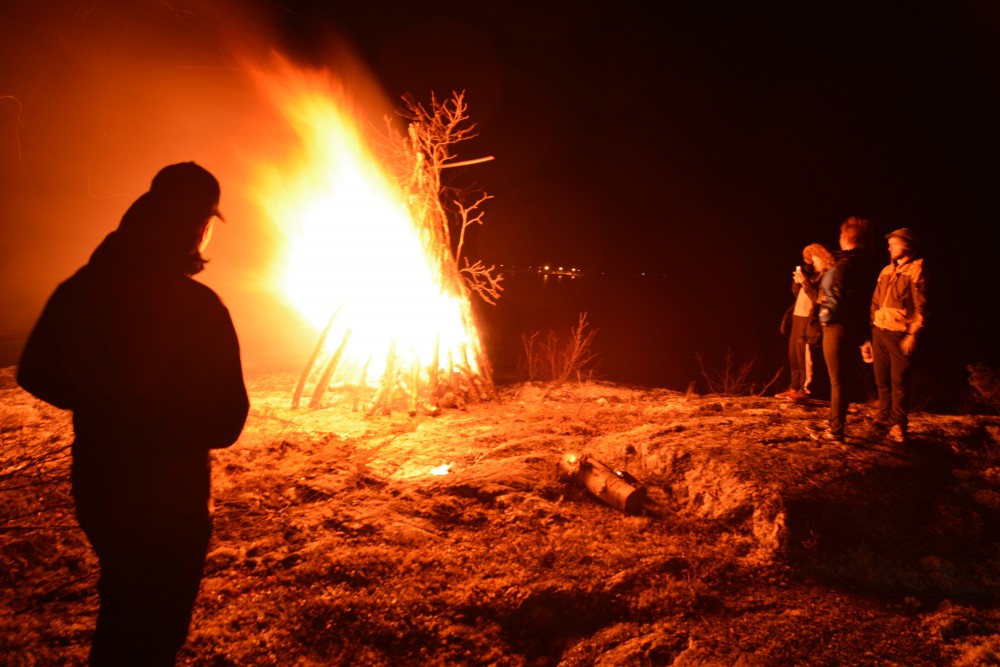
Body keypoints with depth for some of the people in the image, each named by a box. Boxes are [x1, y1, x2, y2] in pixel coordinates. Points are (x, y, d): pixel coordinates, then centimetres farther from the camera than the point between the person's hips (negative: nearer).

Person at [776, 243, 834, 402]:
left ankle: (806, 389, 1)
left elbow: (818, 298, -19)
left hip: (810, 320, -9)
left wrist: (805, 282, -19)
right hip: (797, 317, 9)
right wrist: (796, 281, 2)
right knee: (794, 355, 12)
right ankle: (794, 387, 20)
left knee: (806, 357, -7)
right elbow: (796, 292, 19)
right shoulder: (812, 274, 15)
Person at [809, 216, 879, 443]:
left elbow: (836, 297, -23)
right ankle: (836, 422, 31)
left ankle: (836, 431, 4)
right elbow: (866, 297, 13)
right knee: (846, 376, 18)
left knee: (838, 379, -3)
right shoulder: (868, 265, 9)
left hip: (838, 327, -9)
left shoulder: (844, 264, -18)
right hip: (858, 328, 9)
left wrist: (825, 317, -7)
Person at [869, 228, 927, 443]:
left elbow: (921, 306, -9)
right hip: (880, 332, 6)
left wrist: (913, 335, -15)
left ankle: (898, 425, 7)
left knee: (899, 381, -2)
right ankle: (884, 418, 22)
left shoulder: (917, 270, -5)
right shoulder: (886, 271, 15)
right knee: (882, 379, 10)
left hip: (900, 334, -6)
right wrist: (872, 327, 13)